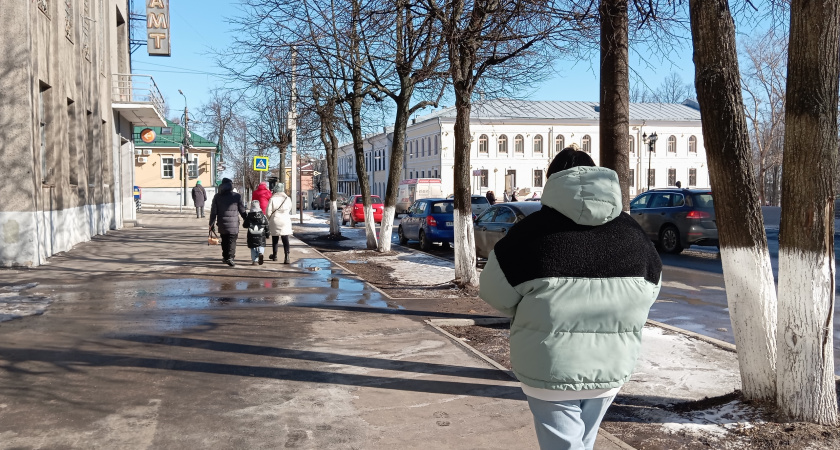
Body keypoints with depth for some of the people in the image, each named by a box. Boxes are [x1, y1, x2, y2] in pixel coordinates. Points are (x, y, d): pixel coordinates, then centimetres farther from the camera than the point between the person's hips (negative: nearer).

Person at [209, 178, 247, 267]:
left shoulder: (217, 196, 3)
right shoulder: (237, 196, -3)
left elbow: (213, 211, 3)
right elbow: (242, 210, 1)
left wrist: (212, 223, 9)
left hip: (222, 224, 3)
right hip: (233, 224, -3)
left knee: (224, 241, 17)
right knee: (232, 241, -3)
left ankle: (225, 257, 24)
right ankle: (230, 258, -14)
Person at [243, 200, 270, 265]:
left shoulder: (249, 216, -2)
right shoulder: (262, 215, -1)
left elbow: (245, 225, 3)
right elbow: (266, 226, 1)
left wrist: (243, 224, 28)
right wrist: (267, 234, 11)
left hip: (252, 235, 0)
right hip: (261, 235, 0)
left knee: (253, 247, 8)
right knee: (261, 245, 11)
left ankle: (254, 260, 4)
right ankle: (260, 253, -21)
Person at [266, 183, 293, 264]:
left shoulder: (272, 199, -8)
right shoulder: (287, 199, -3)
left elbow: (268, 211, -9)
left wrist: (270, 219, 8)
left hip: (275, 221, -1)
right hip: (285, 221, 1)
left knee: (275, 239, 15)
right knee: (285, 239, -2)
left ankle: (274, 255, 30)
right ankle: (287, 257, -15)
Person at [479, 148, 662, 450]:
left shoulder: (535, 228, -14)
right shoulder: (631, 230, -1)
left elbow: (495, 291, -8)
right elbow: (651, 288, 11)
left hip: (551, 367, -5)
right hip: (613, 365, 5)